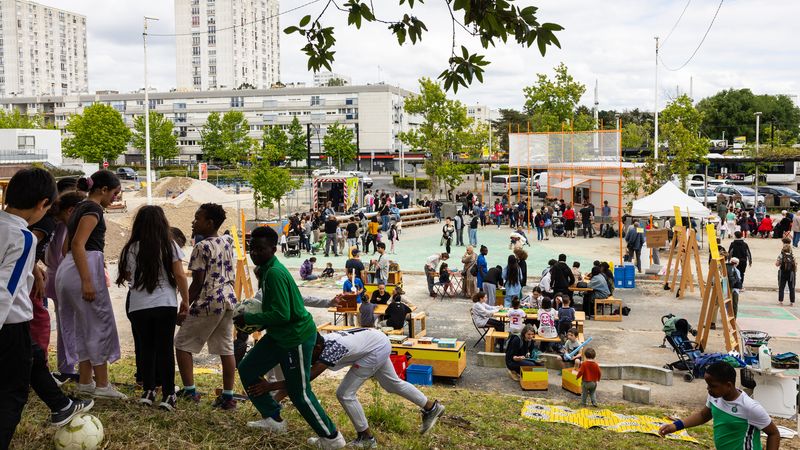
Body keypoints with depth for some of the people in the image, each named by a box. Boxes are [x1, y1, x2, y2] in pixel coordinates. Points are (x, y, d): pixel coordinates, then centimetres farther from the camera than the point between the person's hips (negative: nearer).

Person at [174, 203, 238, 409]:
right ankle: (228, 396, 9)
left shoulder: (202, 247, -13)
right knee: (226, 348, 8)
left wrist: (184, 308, -9)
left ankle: (189, 391, 6)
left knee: (182, 344, 7)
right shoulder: (227, 242, 9)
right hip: (228, 299, 8)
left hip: (208, 303, -7)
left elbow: (198, 282, -15)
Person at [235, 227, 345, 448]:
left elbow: (281, 314, -27)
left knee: (299, 392, -2)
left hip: (296, 336, -10)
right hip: (278, 335, 10)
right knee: (247, 370, 12)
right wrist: (253, 321, 9)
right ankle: (273, 419, 24)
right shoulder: (265, 270, 7)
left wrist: (248, 319, -18)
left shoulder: (275, 273, -24)